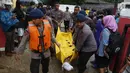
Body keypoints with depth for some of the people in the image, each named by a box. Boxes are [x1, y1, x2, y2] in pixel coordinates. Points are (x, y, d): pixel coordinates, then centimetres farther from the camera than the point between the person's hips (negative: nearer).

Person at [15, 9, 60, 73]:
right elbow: (24, 41, -12)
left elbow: (51, 36, 6)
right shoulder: (30, 28, -20)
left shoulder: (47, 25, -13)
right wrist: (18, 52, -7)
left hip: (46, 52, 3)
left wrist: (55, 42, 16)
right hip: (35, 54, -3)